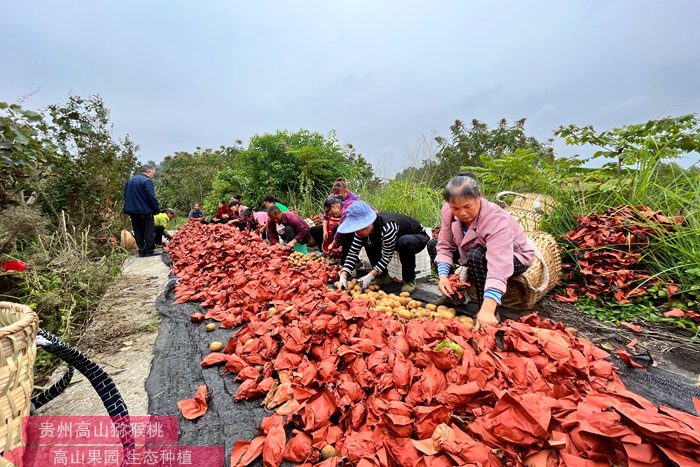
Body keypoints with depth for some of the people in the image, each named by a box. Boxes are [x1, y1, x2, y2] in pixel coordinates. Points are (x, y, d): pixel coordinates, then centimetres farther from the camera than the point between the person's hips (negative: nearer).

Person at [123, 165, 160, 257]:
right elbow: (151, 197, -19)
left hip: (132, 210, 8)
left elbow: (126, 196, 20)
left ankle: (141, 252, 16)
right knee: (149, 232, 0)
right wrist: (157, 209, -10)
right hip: (145, 211, -8)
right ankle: (149, 252, 0)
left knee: (138, 232, 13)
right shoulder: (147, 181, -12)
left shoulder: (130, 180, 15)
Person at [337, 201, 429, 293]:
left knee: (404, 243, -40)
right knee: (366, 240, -8)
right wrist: (343, 275, -25)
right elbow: (353, 252, -15)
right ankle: (383, 276, 3)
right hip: (397, 238, 7)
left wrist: (370, 276, -33)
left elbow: (386, 257, -30)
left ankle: (410, 280, -16)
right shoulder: (364, 228, -17)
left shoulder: (387, 228, -38)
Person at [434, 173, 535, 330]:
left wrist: (487, 310, -58)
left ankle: (487, 311, -18)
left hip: (514, 257, -6)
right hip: (474, 251, 6)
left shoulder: (497, 221, -38)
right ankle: (453, 294, 8)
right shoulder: (448, 211, -22)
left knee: (477, 256, -38)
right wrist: (443, 275, -31)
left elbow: (498, 268, -48)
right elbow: (444, 246, -15)